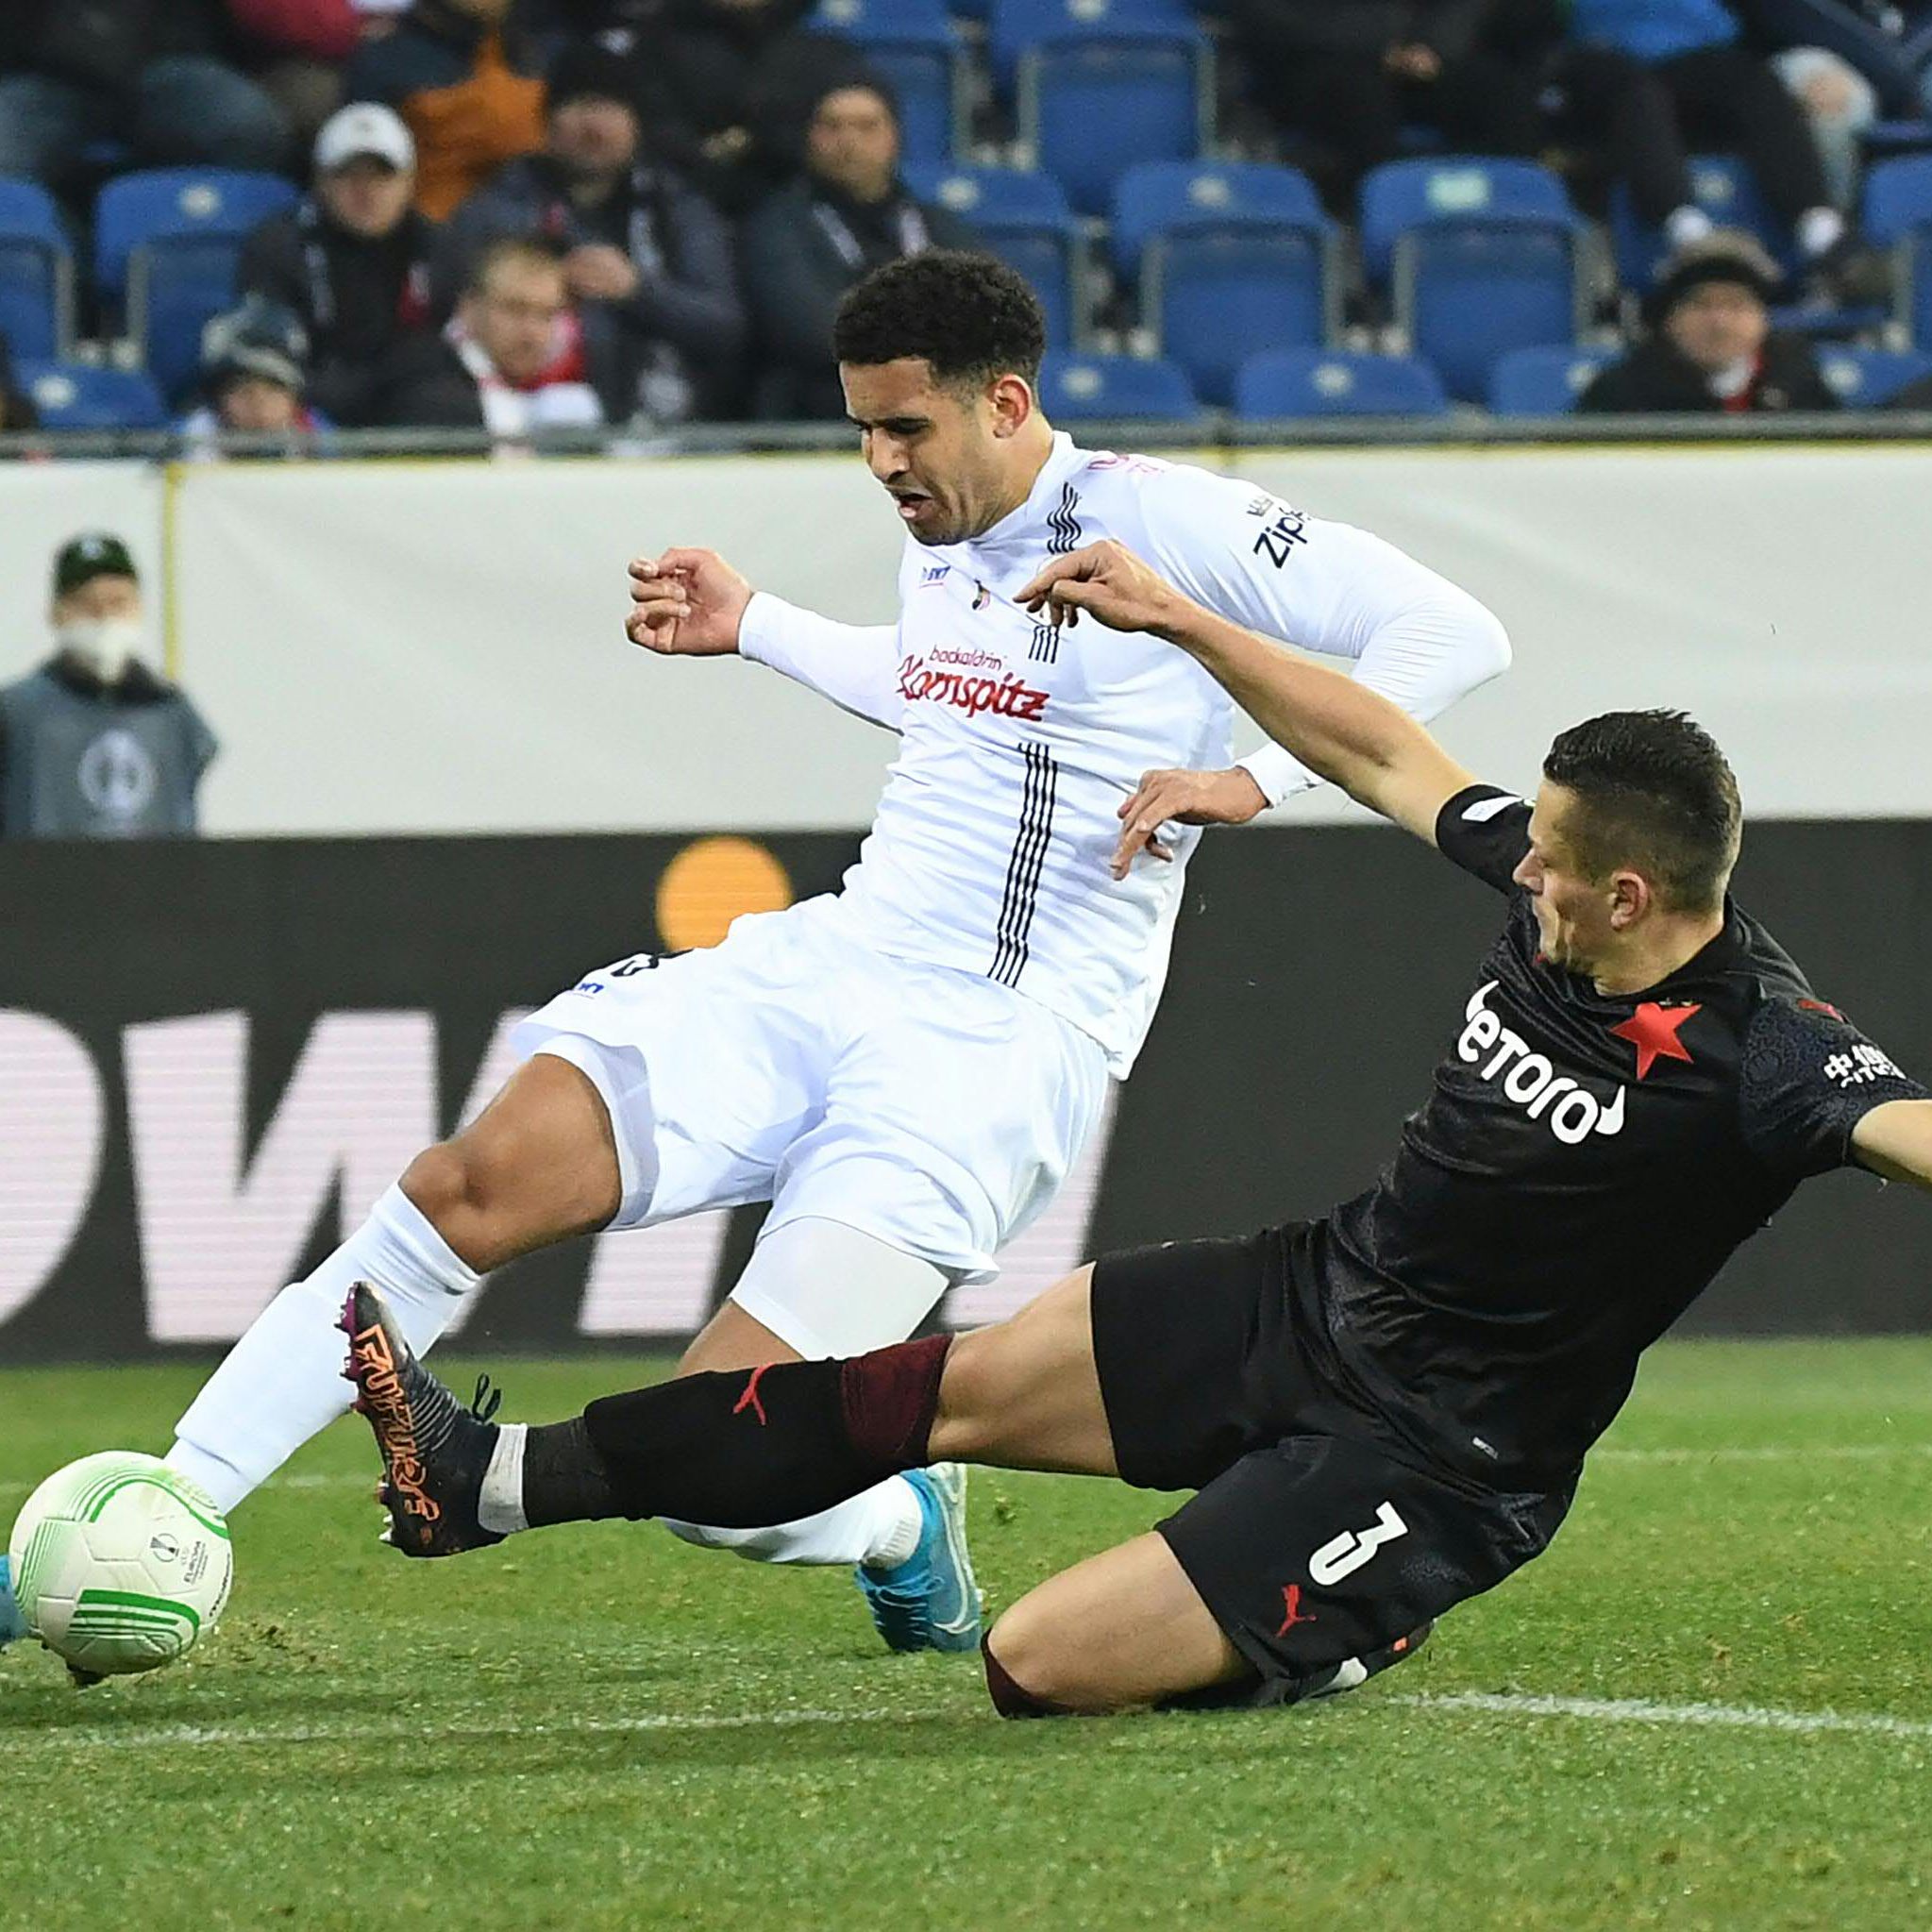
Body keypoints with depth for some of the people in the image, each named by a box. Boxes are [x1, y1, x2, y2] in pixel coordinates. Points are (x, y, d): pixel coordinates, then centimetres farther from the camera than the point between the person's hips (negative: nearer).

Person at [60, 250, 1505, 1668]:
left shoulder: (1161, 520, -9)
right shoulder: (939, 540, 14)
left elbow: (1454, 633, -13)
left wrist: (1253, 780, -19)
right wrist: (752, 627, 32)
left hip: (994, 1057, -7)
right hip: (824, 967, 7)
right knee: (476, 1183, -16)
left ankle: (904, 1529, 17)